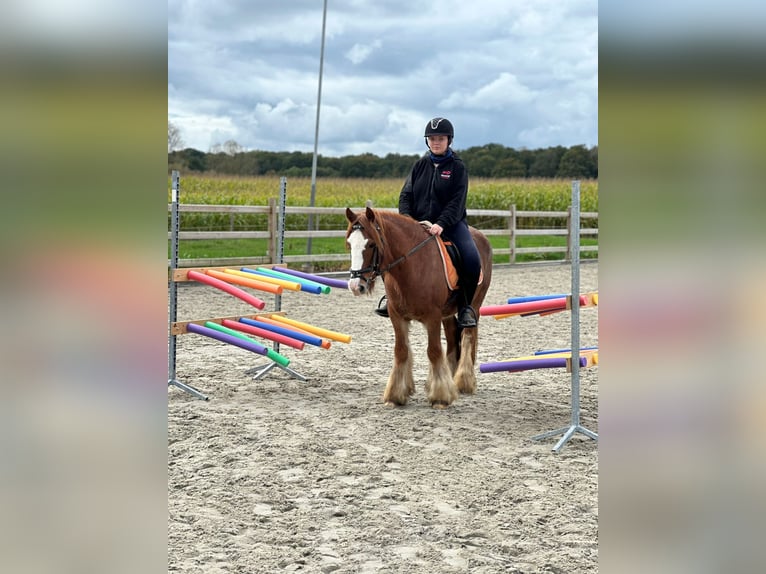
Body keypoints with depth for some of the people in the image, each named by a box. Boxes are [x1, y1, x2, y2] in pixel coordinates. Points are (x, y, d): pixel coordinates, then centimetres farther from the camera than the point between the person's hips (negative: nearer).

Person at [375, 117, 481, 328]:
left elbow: (457, 201, -10)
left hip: (450, 224, -3)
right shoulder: (420, 165, 11)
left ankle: (465, 305, -6)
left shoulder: (457, 167, 1)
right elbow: (406, 195, 8)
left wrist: (441, 224, -25)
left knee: (471, 260, -27)